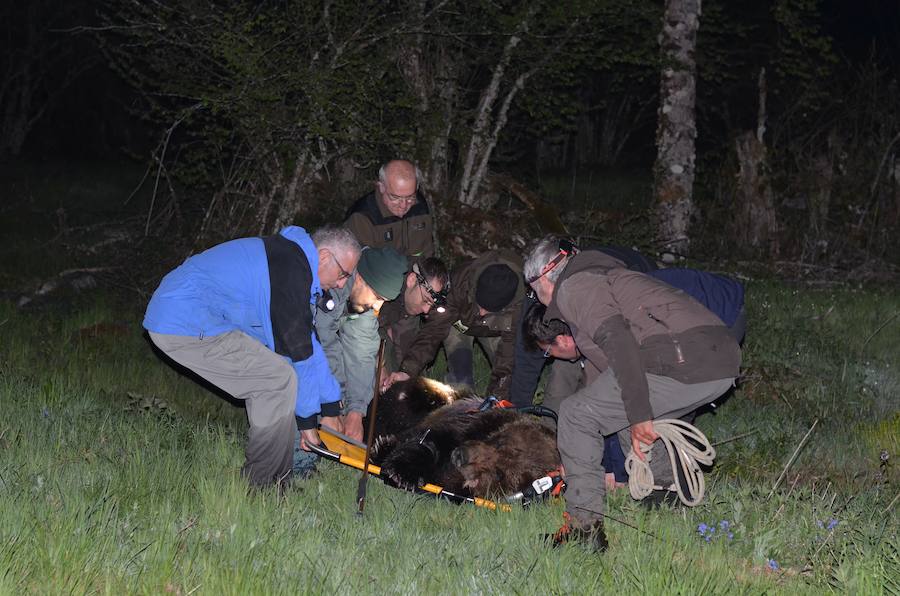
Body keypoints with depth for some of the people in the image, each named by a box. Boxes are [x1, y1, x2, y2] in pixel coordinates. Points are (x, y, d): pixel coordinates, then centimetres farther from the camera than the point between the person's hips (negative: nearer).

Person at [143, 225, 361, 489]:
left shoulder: (290, 258, 16)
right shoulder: (291, 271, -17)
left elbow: (308, 343, 21)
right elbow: (296, 351, -13)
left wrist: (331, 409, 22)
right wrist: (305, 419, -3)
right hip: (189, 326, -11)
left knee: (270, 371, 15)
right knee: (280, 378, -12)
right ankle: (263, 483, -2)